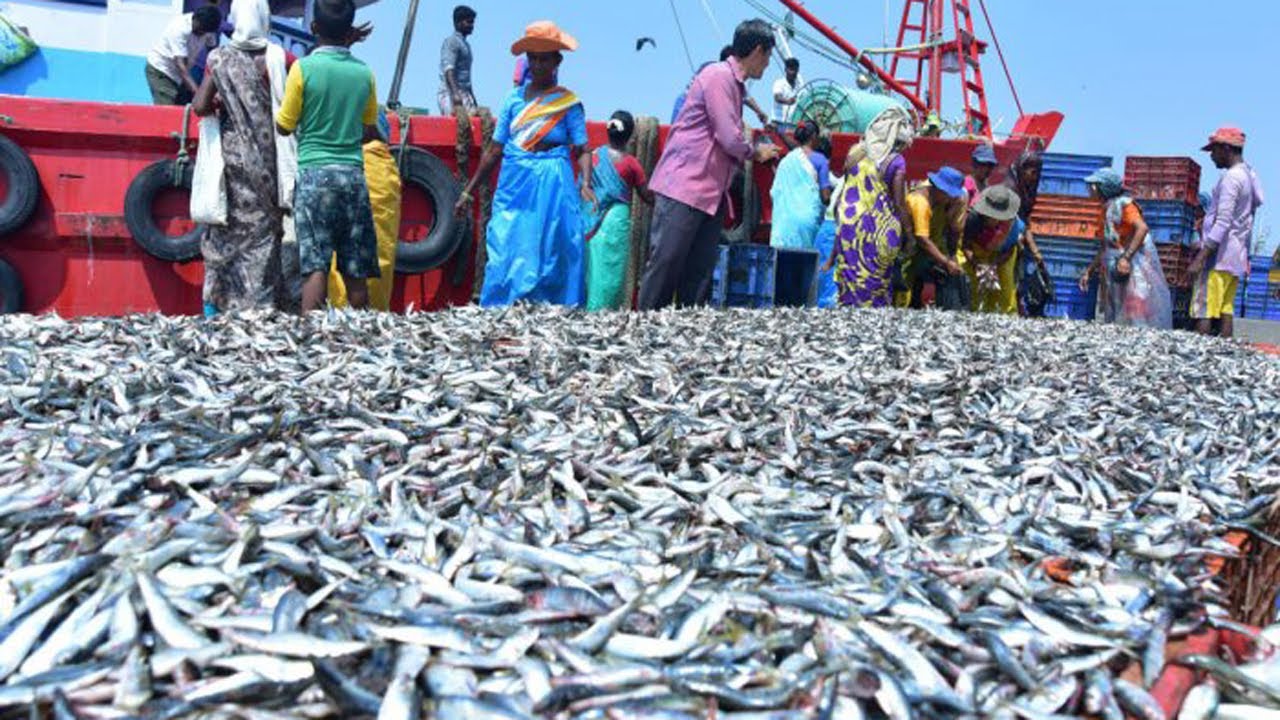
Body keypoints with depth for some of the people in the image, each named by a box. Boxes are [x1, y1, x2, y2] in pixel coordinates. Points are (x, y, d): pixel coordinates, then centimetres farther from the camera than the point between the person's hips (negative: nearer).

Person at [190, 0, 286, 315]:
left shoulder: (219, 58, 1)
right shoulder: (275, 58, -3)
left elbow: (200, 106, -5)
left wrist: (221, 105, 12)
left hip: (231, 156, 2)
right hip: (266, 160, -1)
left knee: (224, 230, 9)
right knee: (263, 231, 3)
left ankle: (215, 306, 10)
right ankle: (260, 305, 0)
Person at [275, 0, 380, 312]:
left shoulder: (303, 68, -4)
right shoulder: (364, 72, 5)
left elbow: (284, 126, 2)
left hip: (314, 172, -3)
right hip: (353, 174, 3)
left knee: (315, 266, -7)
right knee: (355, 270, 7)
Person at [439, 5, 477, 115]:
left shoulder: (466, 45, 24)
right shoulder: (451, 42, -4)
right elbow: (449, 70, -16)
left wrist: (473, 98, 26)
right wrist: (456, 94, -28)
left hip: (465, 94, 8)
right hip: (450, 94, -8)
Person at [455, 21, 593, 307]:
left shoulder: (568, 103, 4)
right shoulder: (514, 99, 11)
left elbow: (582, 150, -1)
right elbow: (494, 150, 13)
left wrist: (585, 183, -20)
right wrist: (468, 191, 12)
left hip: (553, 188, -2)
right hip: (514, 187, 2)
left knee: (549, 257, -3)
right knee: (504, 257, -3)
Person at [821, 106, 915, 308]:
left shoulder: (855, 153, 7)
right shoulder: (896, 162, -7)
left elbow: (844, 191, 10)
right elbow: (899, 204, -7)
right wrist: (908, 233, 5)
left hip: (849, 225, 4)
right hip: (876, 230, -4)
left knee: (849, 279, 8)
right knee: (875, 284, 4)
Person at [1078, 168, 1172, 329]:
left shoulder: (1123, 204, -7)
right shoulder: (1109, 209, 19)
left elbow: (1142, 228, -23)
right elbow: (1104, 248, 24)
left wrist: (1126, 257, -30)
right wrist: (1089, 271, 21)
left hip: (1134, 271, -9)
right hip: (1116, 276, 9)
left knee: (1135, 319, -12)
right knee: (1116, 320, 7)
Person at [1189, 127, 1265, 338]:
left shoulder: (1231, 177, -13)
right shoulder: (1249, 175, 16)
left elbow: (1223, 223, -20)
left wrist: (1201, 257, -21)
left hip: (1220, 254, -9)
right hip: (1238, 257, 9)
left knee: (1203, 309, -10)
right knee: (1226, 308, 8)